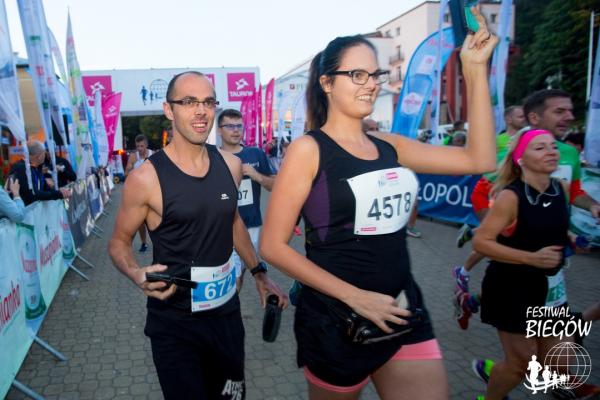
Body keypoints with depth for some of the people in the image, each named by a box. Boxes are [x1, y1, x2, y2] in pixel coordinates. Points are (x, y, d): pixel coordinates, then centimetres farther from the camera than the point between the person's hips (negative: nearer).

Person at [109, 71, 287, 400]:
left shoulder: (230, 165, -3)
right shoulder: (145, 178, -17)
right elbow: (119, 242, -4)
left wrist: (258, 273, 14)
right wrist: (137, 274, -25)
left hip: (226, 311, 5)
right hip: (174, 322, -5)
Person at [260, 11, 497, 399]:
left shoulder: (389, 147, 5)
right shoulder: (308, 150, -11)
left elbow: (480, 159, 5)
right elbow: (273, 245, -14)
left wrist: (475, 68, 3)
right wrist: (354, 296, -18)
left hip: (403, 311, 5)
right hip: (336, 318, -4)